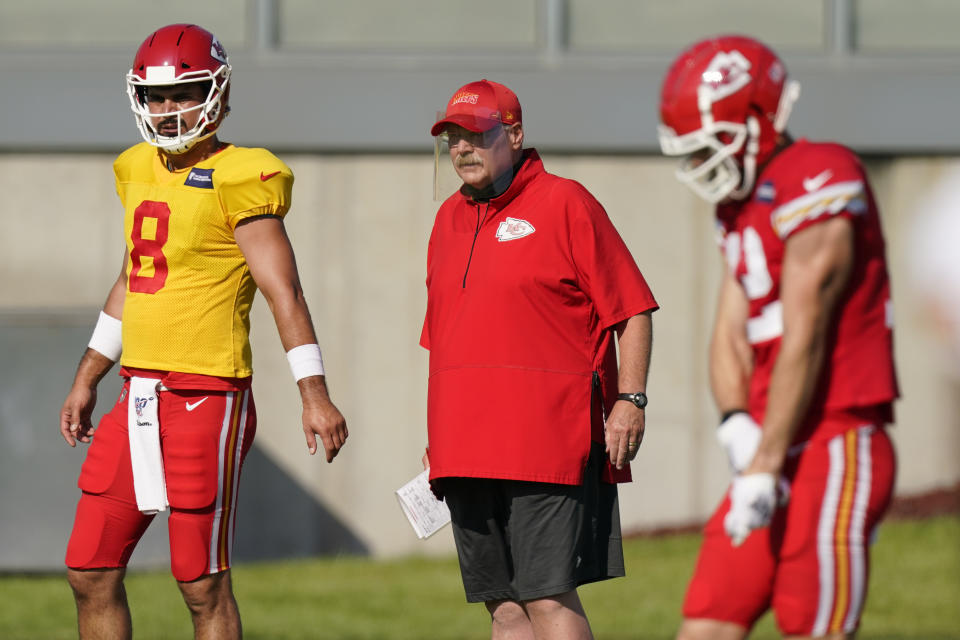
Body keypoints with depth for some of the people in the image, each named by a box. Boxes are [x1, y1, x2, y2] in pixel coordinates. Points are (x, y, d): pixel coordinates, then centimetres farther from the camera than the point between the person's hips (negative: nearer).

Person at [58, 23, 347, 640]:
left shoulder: (239, 182, -10)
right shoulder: (141, 172, 14)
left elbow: (284, 292, -14)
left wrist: (315, 394, -20)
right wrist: (87, 380, 28)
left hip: (207, 398, -8)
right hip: (139, 398, 8)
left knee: (204, 587, -3)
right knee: (90, 571, 7)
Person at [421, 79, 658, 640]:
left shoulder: (564, 205, -2)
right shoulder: (450, 219, 18)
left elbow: (632, 311, -3)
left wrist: (630, 400, -12)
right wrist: (436, 434, 21)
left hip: (548, 442, -7)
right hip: (468, 451, 7)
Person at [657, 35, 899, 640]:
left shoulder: (816, 188, -15)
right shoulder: (745, 206, 16)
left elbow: (803, 343, -18)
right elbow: (731, 335, 10)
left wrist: (764, 468, -18)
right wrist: (738, 429, -9)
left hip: (835, 448, -9)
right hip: (783, 450, 9)